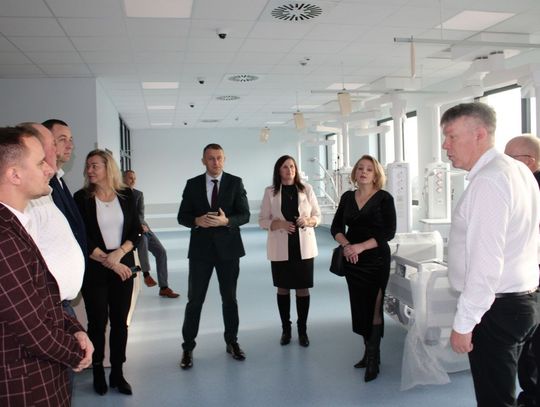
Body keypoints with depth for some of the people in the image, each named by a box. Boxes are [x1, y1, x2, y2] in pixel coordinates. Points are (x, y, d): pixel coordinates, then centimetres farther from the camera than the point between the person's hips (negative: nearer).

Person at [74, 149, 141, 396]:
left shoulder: (126, 195, 2)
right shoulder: (82, 198, -3)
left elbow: (135, 232, 3)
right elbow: (83, 239, -7)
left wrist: (118, 253, -13)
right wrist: (109, 262, -11)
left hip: (124, 266, 2)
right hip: (93, 269, -2)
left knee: (120, 321, 7)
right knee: (97, 321, 5)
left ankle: (117, 373, 20)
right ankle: (98, 372, 22)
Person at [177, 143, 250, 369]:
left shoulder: (235, 183, 0)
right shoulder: (192, 184, 3)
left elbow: (244, 215, -4)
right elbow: (182, 216, 3)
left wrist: (226, 221, -22)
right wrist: (197, 221, -18)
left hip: (228, 248, 0)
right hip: (200, 249, 0)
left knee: (229, 298, 12)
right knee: (195, 299, 3)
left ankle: (232, 342, 29)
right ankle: (188, 348, 15)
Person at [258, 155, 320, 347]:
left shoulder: (306, 189, 1)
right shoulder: (270, 192, 0)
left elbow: (317, 215, 6)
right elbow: (262, 220, 1)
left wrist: (308, 221, -16)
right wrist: (278, 224, -17)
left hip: (304, 246, 0)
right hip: (280, 248, 0)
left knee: (303, 288, 4)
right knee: (283, 288, 8)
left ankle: (303, 330, 18)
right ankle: (285, 329, 23)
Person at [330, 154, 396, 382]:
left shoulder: (384, 198, -6)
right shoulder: (347, 197, 7)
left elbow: (389, 232, -12)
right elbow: (336, 227, 4)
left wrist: (361, 246, -20)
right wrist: (346, 245, -15)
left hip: (376, 259, -4)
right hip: (353, 261, 4)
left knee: (373, 308, 1)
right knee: (359, 307, 11)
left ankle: (373, 359, 14)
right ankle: (369, 352, 28)